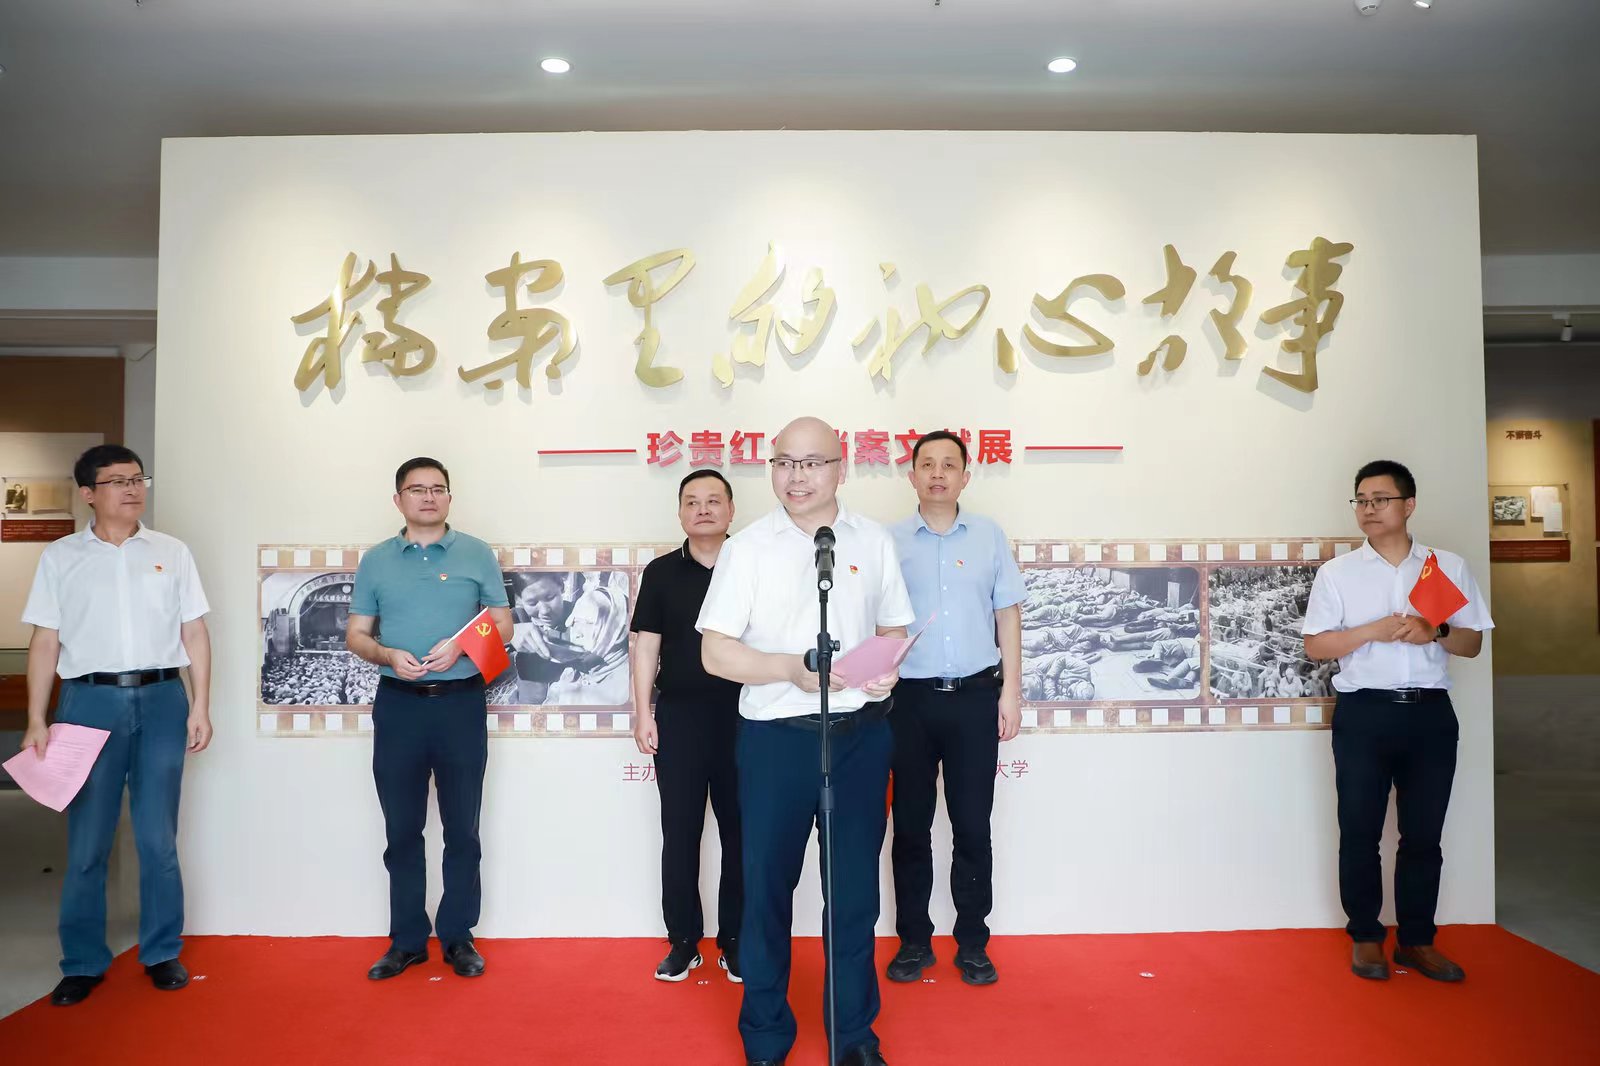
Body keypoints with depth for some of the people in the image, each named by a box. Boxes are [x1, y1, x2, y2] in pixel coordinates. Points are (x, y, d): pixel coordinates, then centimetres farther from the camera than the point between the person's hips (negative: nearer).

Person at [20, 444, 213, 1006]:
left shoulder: (171, 553, 7)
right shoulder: (60, 557, 5)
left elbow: (194, 633, 7)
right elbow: (45, 642, 4)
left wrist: (200, 707, 2)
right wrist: (36, 721, -2)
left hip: (161, 700, 1)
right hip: (90, 700, 0)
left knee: (158, 839, 6)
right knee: (86, 842, 5)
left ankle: (162, 953, 18)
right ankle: (82, 963, 18)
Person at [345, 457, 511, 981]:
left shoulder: (477, 554, 4)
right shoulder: (376, 560, 8)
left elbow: (502, 625, 5)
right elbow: (355, 634, 9)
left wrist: (461, 646, -14)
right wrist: (388, 655, -12)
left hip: (461, 702, -1)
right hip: (398, 704, 2)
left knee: (462, 828, 5)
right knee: (402, 830, 8)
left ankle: (458, 937, 17)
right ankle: (406, 940, 20)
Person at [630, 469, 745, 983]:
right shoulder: (662, 572, 4)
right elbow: (646, 645, 4)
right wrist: (642, 713, -2)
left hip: (742, 716, -1)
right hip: (679, 716, 1)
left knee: (740, 831, 6)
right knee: (680, 833, 7)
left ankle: (735, 942, 19)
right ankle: (683, 941, 20)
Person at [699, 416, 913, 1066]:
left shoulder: (874, 542, 6)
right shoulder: (748, 547, -1)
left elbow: (893, 628, 14)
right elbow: (716, 652, -5)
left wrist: (887, 666, -9)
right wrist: (793, 669, -20)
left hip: (860, 737, 2)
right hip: (776, 738, -2)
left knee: (856, 886, 11)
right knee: (768, 888, 6)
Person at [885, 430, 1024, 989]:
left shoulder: (990, 535, 5)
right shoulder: (890, 541, 2)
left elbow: (1007, 613, 7)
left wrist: (1011, 690, 2)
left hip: (975, 695, 0)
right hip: (910, 696, 0)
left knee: (973, 825, 6)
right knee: (911, 824, 8)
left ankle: (973, 943, 20)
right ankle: (913, 940, 22)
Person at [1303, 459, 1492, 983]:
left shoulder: (1450, 567, 7)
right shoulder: (1336, 572, 2)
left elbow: (1473, 643, 8)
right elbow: (1315, 644, -1)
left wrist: (1436, 633, -13)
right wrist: (1374, 630, -16)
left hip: (1431, 713, 2)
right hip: (1364, 713, -1)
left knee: (1424, 833, 8)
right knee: (1359, 832, 4)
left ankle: (1417, 940, 20)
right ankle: (1366, 937, 17)